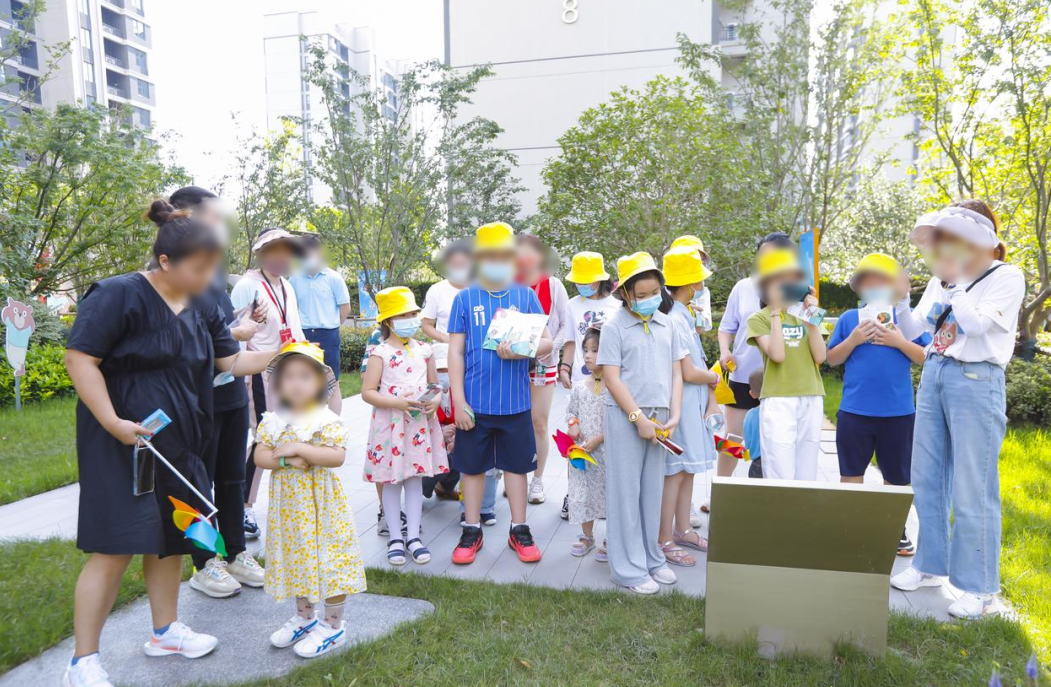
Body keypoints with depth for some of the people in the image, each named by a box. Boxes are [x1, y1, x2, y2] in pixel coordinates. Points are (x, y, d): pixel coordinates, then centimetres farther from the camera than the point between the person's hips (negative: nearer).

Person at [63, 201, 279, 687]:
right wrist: (113, 422, -23)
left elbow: (233, 361, 10)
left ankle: (165, 631, 33)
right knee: (116, 547, -5)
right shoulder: (118, 295, -14)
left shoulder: (201, 309, 8)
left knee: (171, 538, 15)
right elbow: (80, 360, -16)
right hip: (123, 445, -7)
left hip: (178, 446, 7)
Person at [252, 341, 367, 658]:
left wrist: (299, 448, -27)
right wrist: (285, 459, -21)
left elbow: (337, 456, -23)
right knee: (298, 558, 18)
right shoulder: (273, 421, 2)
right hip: (288, 505, 5)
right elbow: (260, 456, -4)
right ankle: (305, 616, 38)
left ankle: (333, 625, 19)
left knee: (328, 560, 1)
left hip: (320, 504, -5)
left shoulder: (327, 420, -13)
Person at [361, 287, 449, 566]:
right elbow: (367, 392, -9)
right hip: (390, 424, -3)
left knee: (415, 478, 10)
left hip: (420, 423, 4)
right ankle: (395, 538, 20)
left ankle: (413, 536, 20)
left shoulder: (424, 350, 6)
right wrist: (397, 402, -21)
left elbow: (435, 384, 14)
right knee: (391, 481, 6)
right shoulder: (380, 353, -7)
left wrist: (436, 400, -8)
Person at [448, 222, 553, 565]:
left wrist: (520, 351, -20)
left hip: (515, 401, 1)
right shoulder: (464, 298, 0)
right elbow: (456, 352, -1)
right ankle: (471, 531, 26)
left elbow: (546, 342, 1)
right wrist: (459, 401, -6)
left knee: (517, 463, 11)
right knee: (472, 466, 10)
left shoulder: (526, 295, 3)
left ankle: (519, 530, 26)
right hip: (475, 401, 0)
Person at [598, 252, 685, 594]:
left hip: (659, 417, 5)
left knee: (652, 490, 13)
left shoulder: (667, 325, 9)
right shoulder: (614, 327, -6)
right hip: (626, 416, -5)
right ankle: (628, 568, 12)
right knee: (626, 492, 2)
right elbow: (612, 378, -10)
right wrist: (639, 418, -13)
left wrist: (674, 415, 0)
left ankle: (651, 558, 27)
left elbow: (675, 372, 11)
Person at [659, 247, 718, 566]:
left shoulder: (685, 315, 11)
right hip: (681, 402, -9)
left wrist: (711, 400, 4)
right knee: (675, 472, -1)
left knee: (688, 469, 17)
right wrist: (714, 378, -1)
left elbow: (700, 361, 11)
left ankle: (683, 530, 31)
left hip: (695, 402, 9)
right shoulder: (673, 319, -21)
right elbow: (688, 373, -21)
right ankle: (664, 541, 10)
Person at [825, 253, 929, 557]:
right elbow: (832, 359, 4)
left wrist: (900, 342, -14)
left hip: (898, 412, 0)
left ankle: (895, 531, 30)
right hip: (854, 412, 0)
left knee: (896, 477, 13)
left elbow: (926, 358, 0)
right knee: (851, 474, 9)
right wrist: (854, 339, -11)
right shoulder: (849, 318, 5)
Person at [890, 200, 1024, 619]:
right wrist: (899, 300, -6)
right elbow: (912, 330, 10)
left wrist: (955, 281, -14)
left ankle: (980, 589, 9)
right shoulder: (942, 280, 12)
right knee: (926, 479, 10)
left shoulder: (1007, 278, -3)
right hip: (934, 376, 6)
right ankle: (930, 566, 25)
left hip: (976, 380, -6)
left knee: (972, 487, -3)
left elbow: (977, 323, -18)